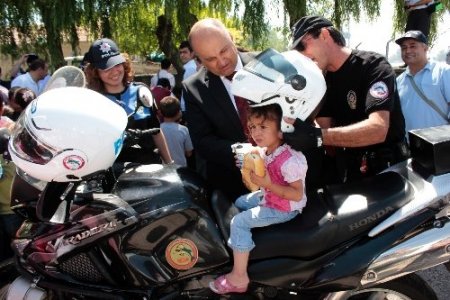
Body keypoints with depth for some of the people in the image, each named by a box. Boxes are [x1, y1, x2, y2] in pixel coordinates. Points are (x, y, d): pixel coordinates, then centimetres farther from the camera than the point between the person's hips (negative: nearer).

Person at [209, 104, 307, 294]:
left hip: (285, 209, -10)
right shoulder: (264, 150, -4)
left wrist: (268, 184, -35)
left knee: (239, 222, -16)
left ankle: (239, 278, -7)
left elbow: (297, 194, -29)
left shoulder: (289, 160, -31)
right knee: (240, 202, 24)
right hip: (269, 197, 10)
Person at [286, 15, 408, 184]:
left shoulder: (373, 65, -16)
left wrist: (317, 136, -41)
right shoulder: (322, 82, 6)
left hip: (388, 168, -5)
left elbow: (378, 129, -31)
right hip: (349, 170, 5)